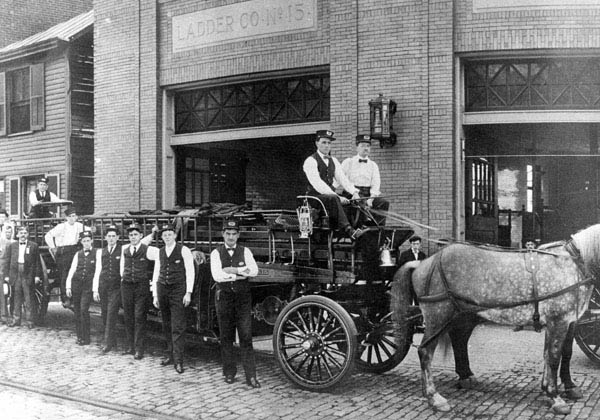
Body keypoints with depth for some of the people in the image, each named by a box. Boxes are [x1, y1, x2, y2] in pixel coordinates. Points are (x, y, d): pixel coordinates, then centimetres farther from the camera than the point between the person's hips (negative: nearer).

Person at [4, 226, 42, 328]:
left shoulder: (33, 246, 3)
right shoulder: (12, 246, 11)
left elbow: (37, 262, 2)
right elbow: (8, 261, 11)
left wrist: (37, 275, -4)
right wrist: (6, 275, 5)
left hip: (28, 276, -2)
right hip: (15, 275, 2)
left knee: (28, 299, 1)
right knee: (17, 298, 9)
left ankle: (29, 321, 7)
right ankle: (16, 319, 17)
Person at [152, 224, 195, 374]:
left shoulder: (184, 250, -2)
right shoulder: (160, 252, 13)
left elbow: (190, 272, -3)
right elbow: (156, 274, 17)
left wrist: (188, 293, -9)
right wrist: (155, 295, 13)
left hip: (178, 290, -5)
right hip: (162, 290, 5)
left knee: (178, 327, -7)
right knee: (166, 326, 10)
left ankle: (178, 360, -5)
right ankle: (170, 355, 21)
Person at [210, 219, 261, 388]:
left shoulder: (245, 251, 5)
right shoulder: (216, 253, 2)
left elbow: (254, 271, -11)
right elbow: (217, 275, -14)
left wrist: (233, 270, -17)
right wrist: (241, 273, -14)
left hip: (243, 297, 0)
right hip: (224, 297, 0)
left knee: (246, 336, -4)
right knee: (226, 337, 7)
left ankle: (251, 376, -1)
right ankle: (229, 373, 20)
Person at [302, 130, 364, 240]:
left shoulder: (333, 161, 17)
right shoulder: (310, 161, -6)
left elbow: (342, 178, 8)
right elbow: (317, 183, -19)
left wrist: (354, 192, -11)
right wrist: (336, 196, -28)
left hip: (330, 194, 7)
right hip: (315, 196, -7)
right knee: (333, 199, -37)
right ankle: (348, 230, -45)